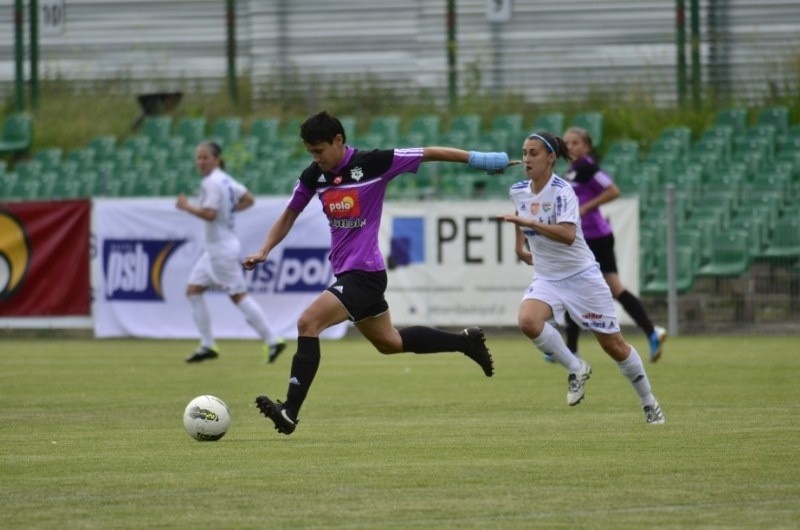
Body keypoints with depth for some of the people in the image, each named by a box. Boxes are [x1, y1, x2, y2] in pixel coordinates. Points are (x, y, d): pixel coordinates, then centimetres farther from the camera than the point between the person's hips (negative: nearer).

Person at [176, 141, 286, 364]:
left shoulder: (211, 182, -17)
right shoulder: (225, 180, 11)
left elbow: (209, 214, -26)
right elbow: (249, 199, 18)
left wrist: (186, 206, -14)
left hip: (222, 248, -10)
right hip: (215, 247, 10)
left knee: (238, 295, -7)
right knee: (193, 290, 10)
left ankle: (272, 340, -4)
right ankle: (207, 345, 11)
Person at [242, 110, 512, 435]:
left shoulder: (373, 164, -15)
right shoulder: (313, 176, 3)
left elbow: (429, 154, -8)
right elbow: (289, 216, 16)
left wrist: (477, 159, -7)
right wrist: (264, 251, 1)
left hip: (365, 272, -8)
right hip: (346, 272, 8)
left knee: (308, 323, -21)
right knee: (389, 342, 21)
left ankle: (290, 411, -22)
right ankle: (466, 342, 37)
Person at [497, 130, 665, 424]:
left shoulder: (562, 191, -20)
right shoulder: (518, 191, 0)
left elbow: (568, 234, -36)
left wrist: (528, 222, -40)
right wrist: (520, 243, 24)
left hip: (581, 276, -5)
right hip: (547, 278, 5)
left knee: (613, 345, 2)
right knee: (527, 321, -27)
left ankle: (649, 402, 22)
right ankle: (575, 369, -6)